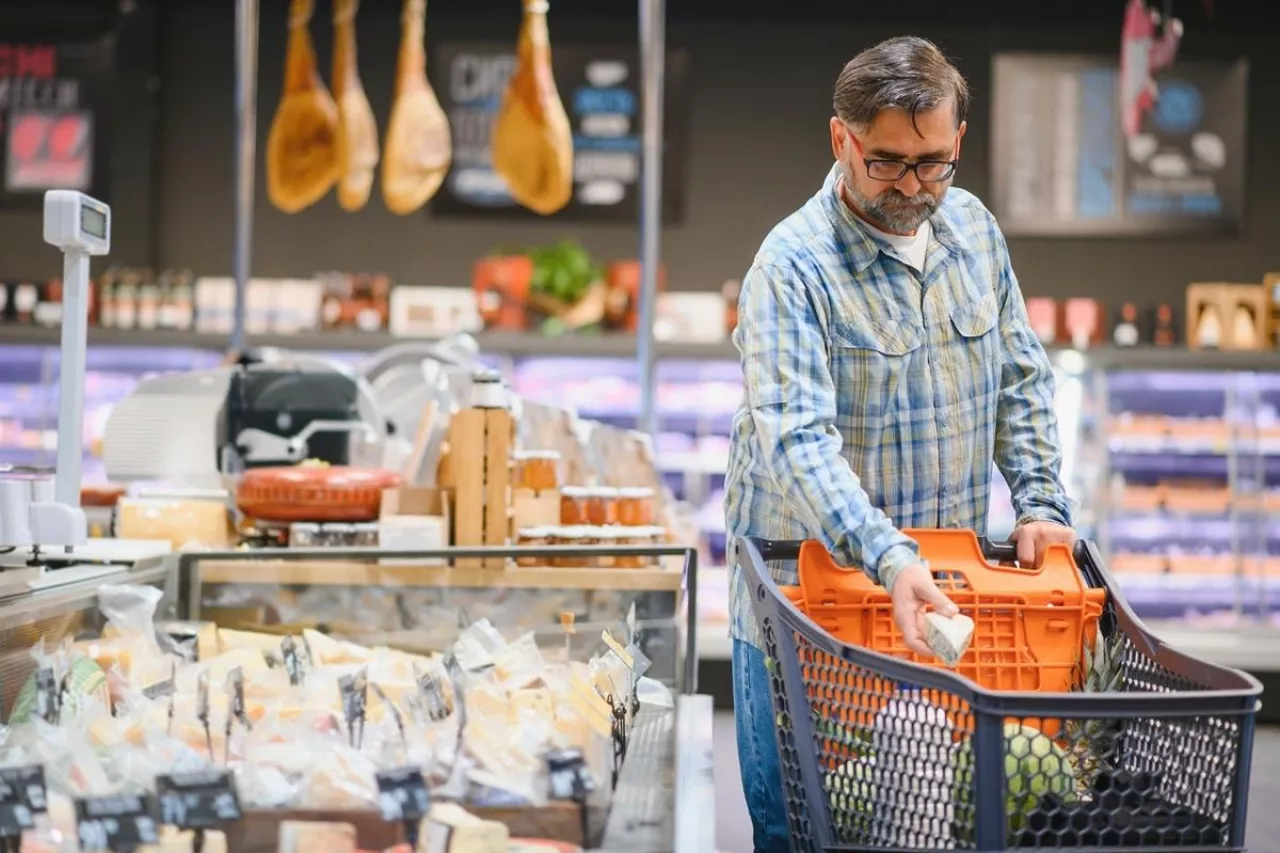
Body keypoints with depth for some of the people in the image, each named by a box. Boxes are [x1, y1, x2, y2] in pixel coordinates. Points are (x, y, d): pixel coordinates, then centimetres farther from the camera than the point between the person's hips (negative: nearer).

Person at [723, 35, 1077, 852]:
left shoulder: (974, 227, 4)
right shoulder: (794, 264, -17)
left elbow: (1022, 380, 12)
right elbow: (796, 439, -28)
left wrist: (1042, 502, 1)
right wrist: (891, 561, -38)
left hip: (942, 587, 5)